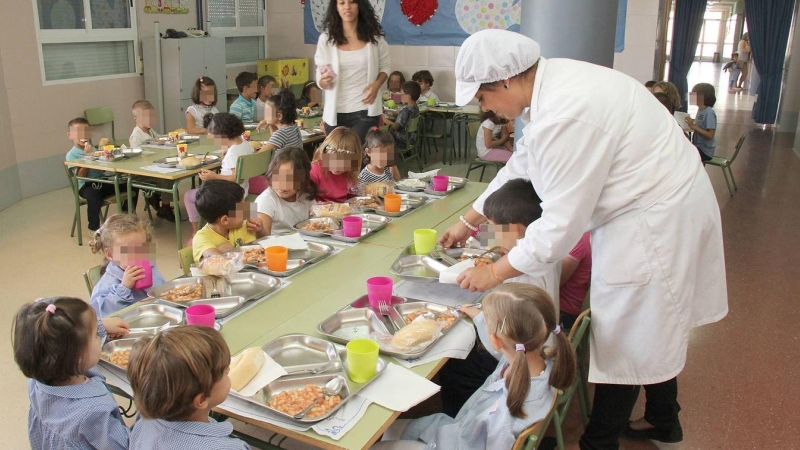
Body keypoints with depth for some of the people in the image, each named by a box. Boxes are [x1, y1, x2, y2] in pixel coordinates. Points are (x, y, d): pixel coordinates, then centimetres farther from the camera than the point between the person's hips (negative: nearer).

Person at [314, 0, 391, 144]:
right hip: (336, 112, 1)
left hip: (366, 110, -1)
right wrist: (325, 80, -23)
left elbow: (384, 67, 11)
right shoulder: (326, 38, -1)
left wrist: (377, 84, -10)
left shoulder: (374, 36, -1)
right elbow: (320, 82, 1)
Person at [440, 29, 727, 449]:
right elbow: (521, 165, 11)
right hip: (660, 199, 10)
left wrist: (495, 272, -14)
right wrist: (468, 221, 16)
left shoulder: (564, 116, -31)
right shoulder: (549, 82, 0)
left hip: (656, 219, -10)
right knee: (650, 326, 24)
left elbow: (561, 223, -26)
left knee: (623, 338, 5)